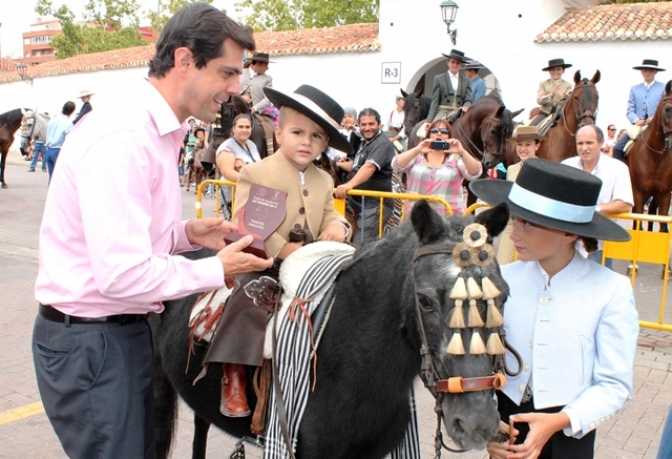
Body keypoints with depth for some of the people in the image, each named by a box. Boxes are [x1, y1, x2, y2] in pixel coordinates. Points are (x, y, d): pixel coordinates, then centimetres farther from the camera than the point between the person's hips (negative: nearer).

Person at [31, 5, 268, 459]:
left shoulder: (159, 131, 10)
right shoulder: (122, 138, -23)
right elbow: (123, 275, -29)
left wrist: (187, 233, 1)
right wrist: (216, 270, -16)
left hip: (128, 329, 10)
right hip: (89, 341, -9)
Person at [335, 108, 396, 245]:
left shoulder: (382, 144, -15)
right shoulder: (365, 144, 18)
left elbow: (369, 167, -33)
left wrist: (349, 184, -46)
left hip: (375, 205, -10)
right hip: (361, 203, 10)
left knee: (361, 247, -15)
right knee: (370, 246, 14)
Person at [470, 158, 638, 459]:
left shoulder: (611, 290, -15)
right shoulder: (503, 280, -10)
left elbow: (615, 384, -12)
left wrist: (561, 421, -24)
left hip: (569, 433, -1)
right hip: (506, 421, 2)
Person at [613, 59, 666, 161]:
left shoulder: (664, 88, 9)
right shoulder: (634, 89, 16)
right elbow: (630, 110, 9)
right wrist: (636, 120, -12)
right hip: (638, 126, 2)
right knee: (617, 149, -12)